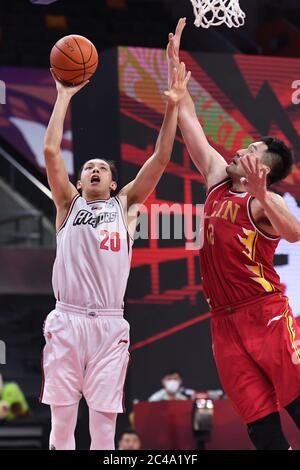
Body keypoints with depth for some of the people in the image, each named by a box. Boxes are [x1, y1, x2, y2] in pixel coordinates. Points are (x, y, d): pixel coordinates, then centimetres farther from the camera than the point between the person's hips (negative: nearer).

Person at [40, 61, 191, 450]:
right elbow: (50, 151, 3)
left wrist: (172, 107, -1)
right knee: (62, 419, 0)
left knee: (104, 421, -2)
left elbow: (160, 159, 8)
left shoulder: (124, 206, 16)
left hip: (109, 324, 0)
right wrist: (65, 96, 3)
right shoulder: (69, 204, 14)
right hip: (67, 320, 0)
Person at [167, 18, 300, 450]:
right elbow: (188, 119, 20)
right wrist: (174, 64, 19)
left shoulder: (265, 201, -4)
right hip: (225, 322, 6)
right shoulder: (218, 180, 15)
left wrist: (259, 196, -38)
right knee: (261, 426, 0)